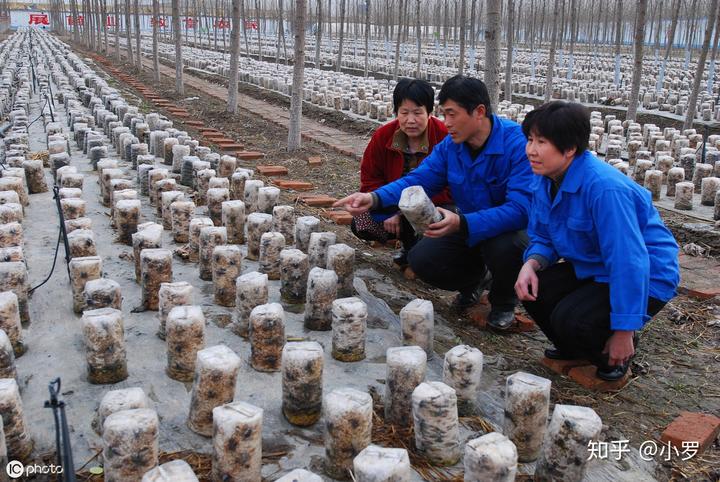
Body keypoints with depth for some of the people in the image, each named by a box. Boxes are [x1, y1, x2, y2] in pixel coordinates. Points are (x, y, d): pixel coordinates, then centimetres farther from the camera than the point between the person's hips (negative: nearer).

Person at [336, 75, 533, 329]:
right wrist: (374, 198, -23)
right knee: (421, 259, -16)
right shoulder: (450, 145, -5)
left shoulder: (518, 143, -26)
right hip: (468, 231, 5)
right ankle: (476, 279, 18)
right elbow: (418, 180, -4)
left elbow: (521, 208, -36)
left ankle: (504, 301, -2)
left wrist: (462, 223, -50)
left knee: (503, 246, -39)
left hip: (513, 230, -5)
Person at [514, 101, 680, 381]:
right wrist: (531, 264, -19)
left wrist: (624, 334, -26)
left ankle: (616, 357, 7)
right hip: (594, 271, 8)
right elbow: (542, 239, 6)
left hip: (645, 279, -8)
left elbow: (629, 262, -31)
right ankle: (574, 348, 16)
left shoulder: (604, 187, -31)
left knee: (570, 318, -27)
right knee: (532, 290, -12)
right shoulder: (544, 180, -5)